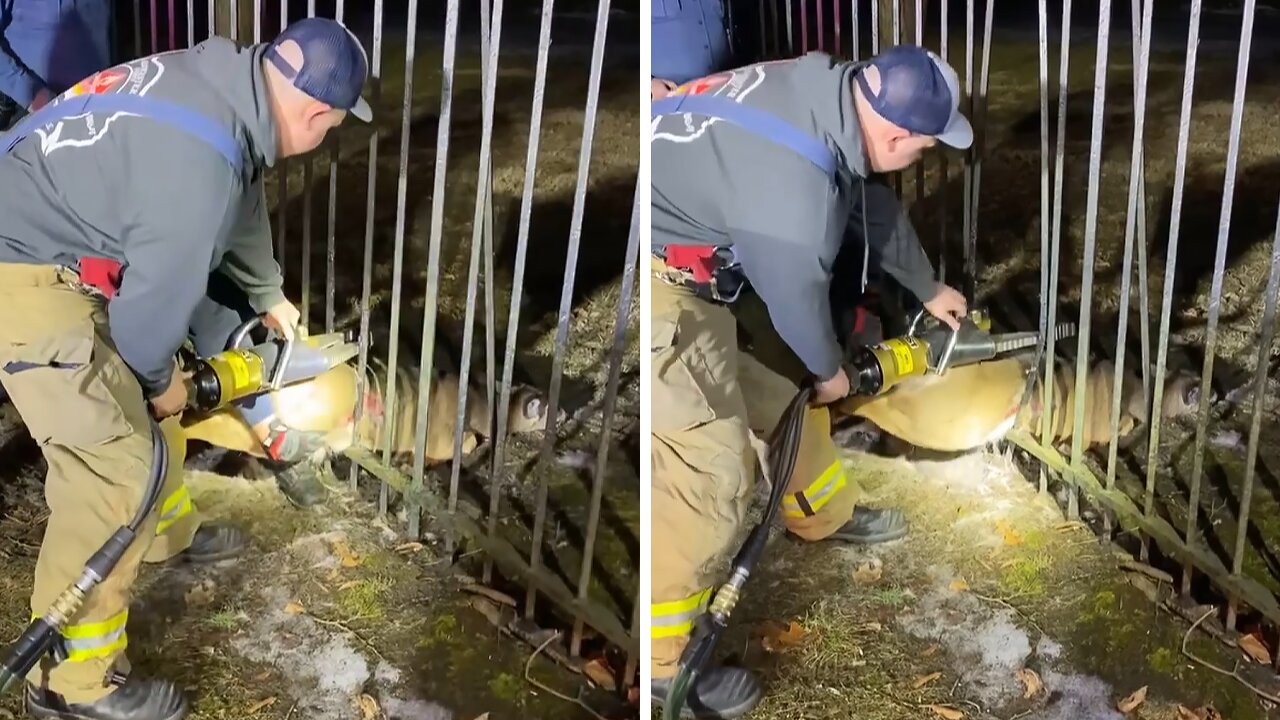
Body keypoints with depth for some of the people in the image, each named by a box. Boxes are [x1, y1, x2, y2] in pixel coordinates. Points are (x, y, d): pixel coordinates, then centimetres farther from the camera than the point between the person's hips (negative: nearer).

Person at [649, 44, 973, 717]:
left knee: (778, 389, 22)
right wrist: (828, 371, 8)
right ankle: (663, 661, 4)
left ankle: (826, 515, 47)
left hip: (695, 264, 10)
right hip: (660, 285, -10)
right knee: (711, 471, -10)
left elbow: (874, 205, 14)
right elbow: (797, 297, -14)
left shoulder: (830, 88, -4)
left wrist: (929, 288, 29)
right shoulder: (794, 189, -33)